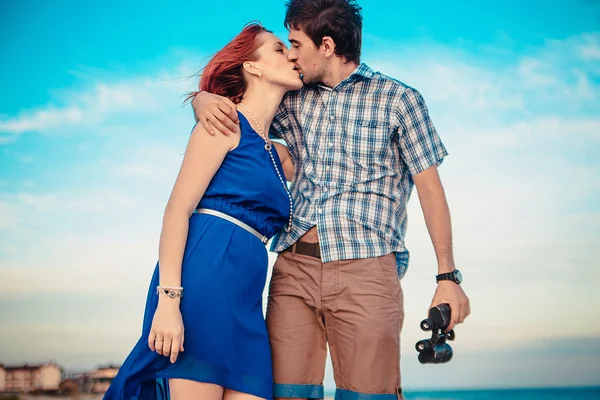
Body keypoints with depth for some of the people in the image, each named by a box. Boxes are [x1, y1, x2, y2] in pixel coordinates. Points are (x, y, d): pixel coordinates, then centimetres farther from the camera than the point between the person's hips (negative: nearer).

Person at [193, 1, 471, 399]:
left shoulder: (398, 99, 7)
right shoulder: (294, 102, 19)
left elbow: (430, 188, 5)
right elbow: (222, 101, 26)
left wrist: (448, 276, -1)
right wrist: (206, 100, 0)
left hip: (365, 268, -4)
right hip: (294, 269, 4)